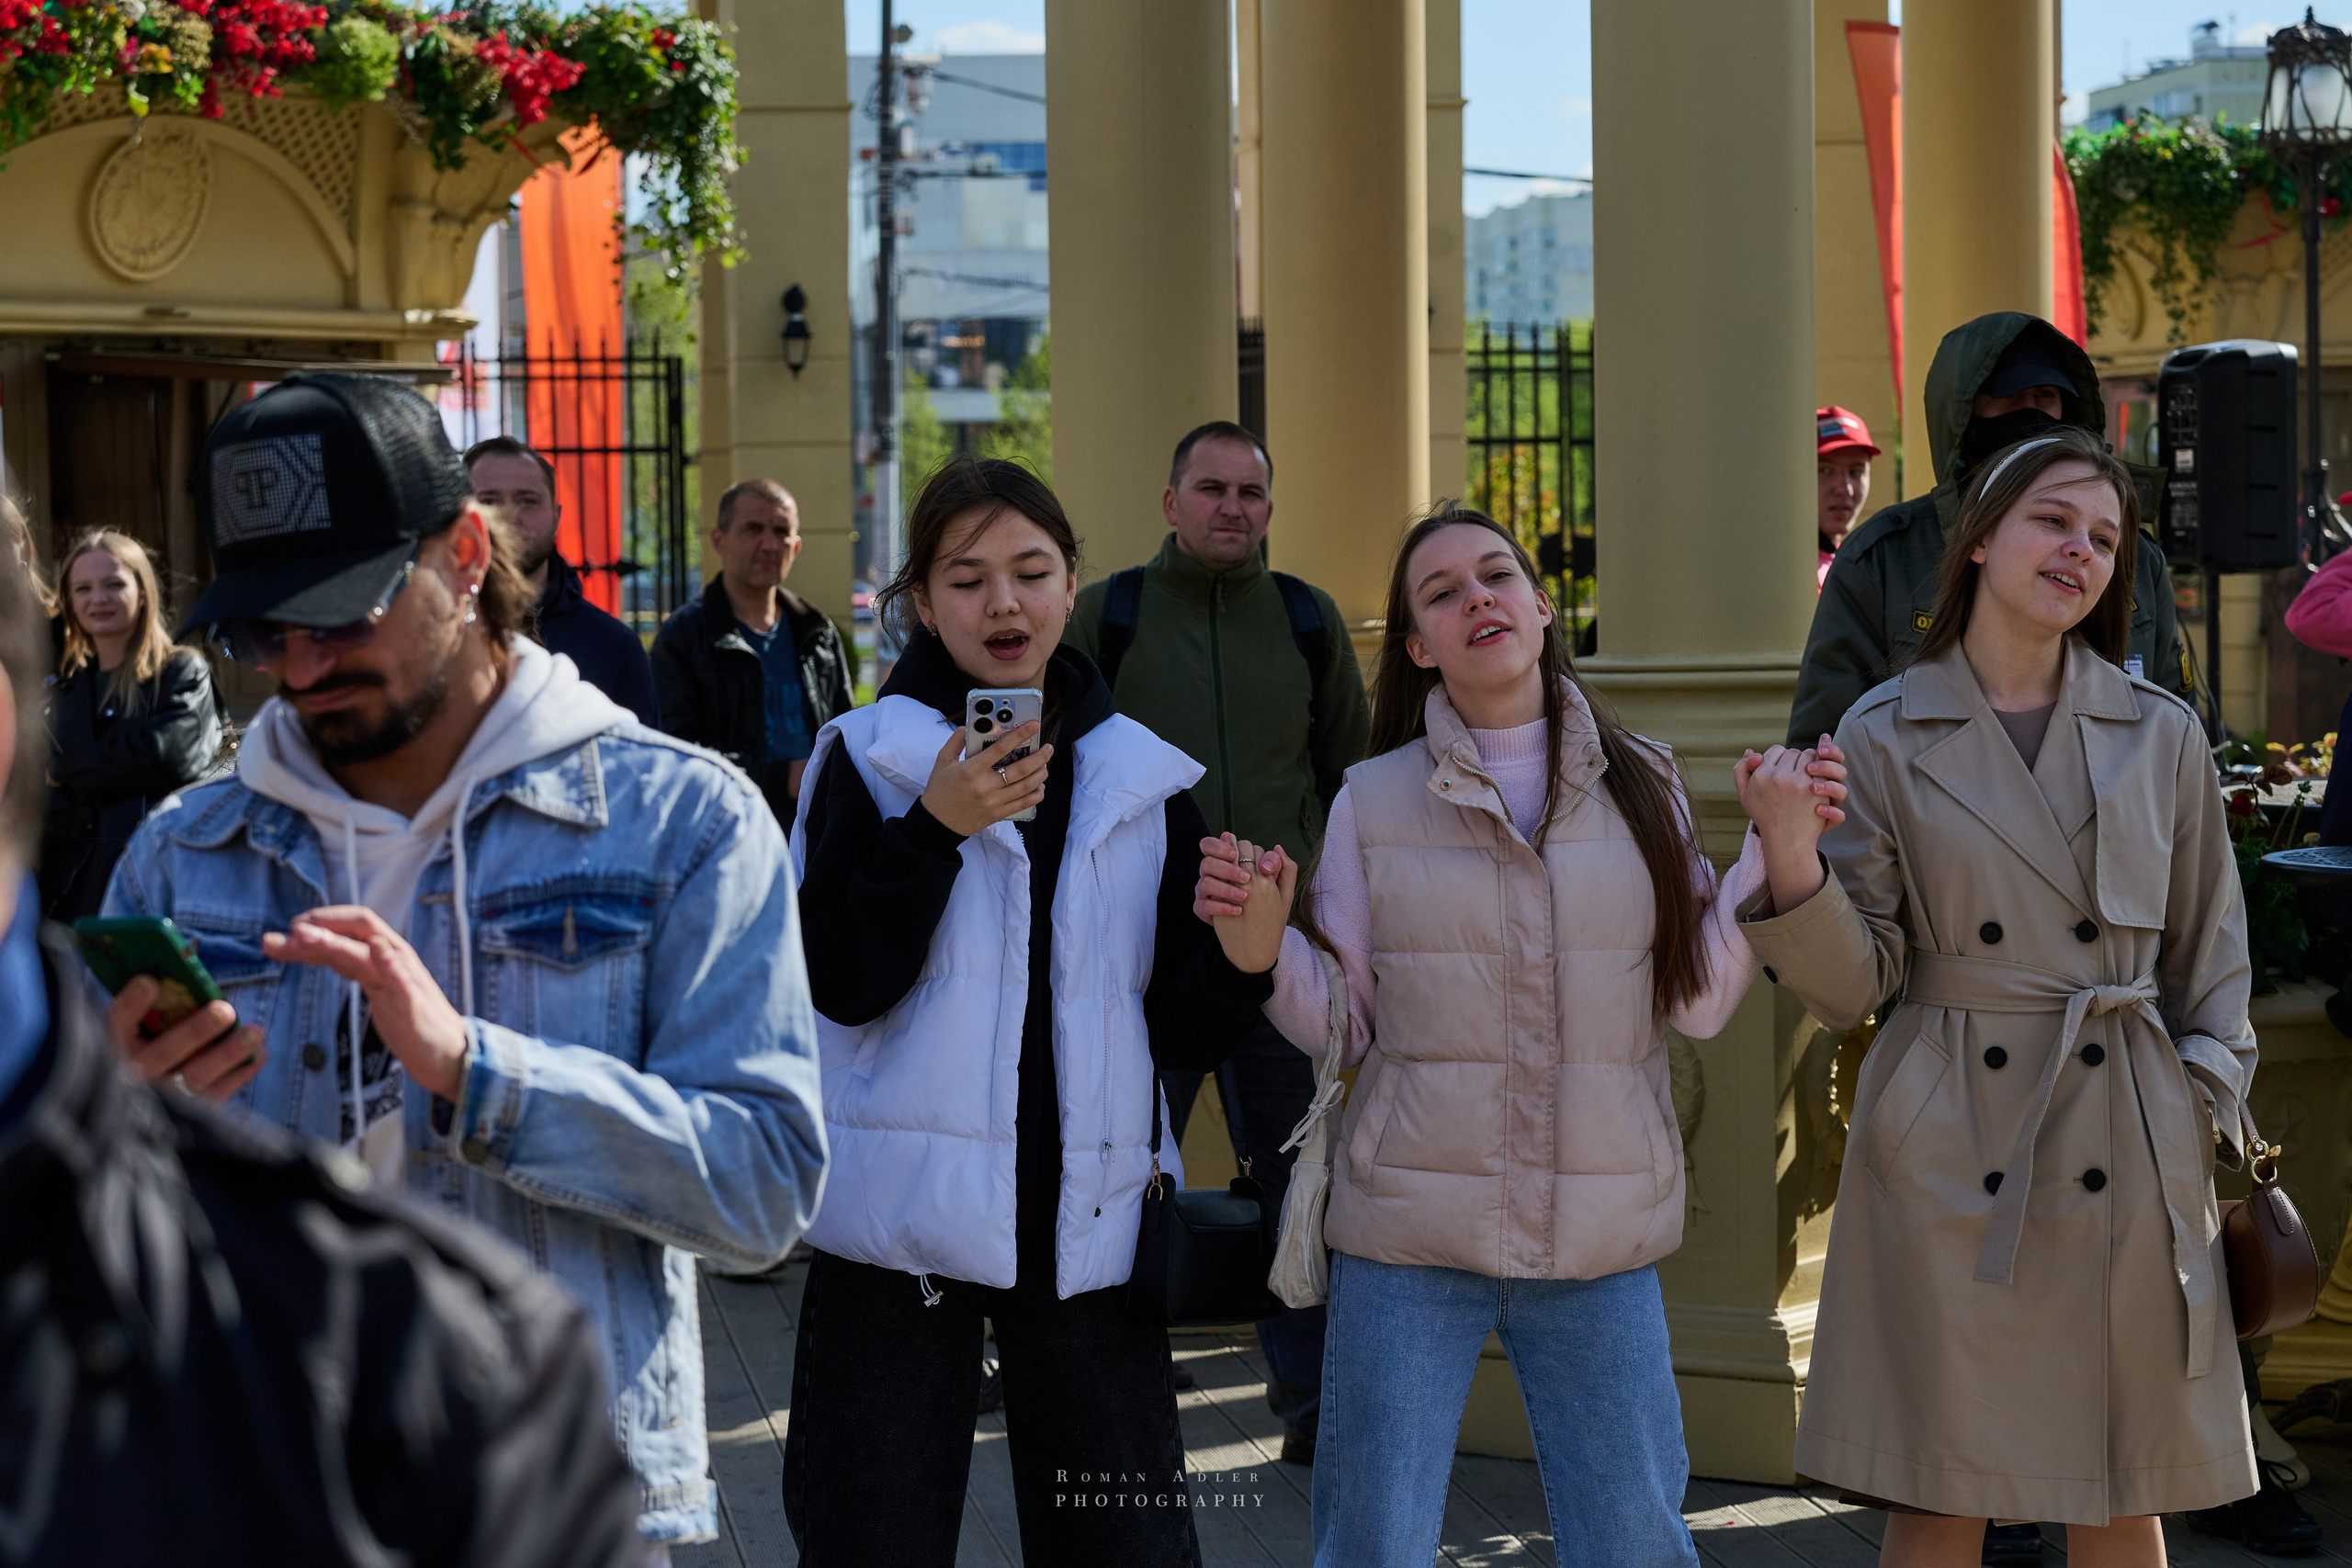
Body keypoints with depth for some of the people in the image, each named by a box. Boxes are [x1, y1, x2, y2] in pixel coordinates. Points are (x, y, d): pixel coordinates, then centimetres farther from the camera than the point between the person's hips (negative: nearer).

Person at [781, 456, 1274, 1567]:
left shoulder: (1141, 779, 9)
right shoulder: (870, 758, 1)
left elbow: (1181, 1034, 7)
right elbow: (839, 986, -9)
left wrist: (1239, 957, -14)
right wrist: (932, 832, -19)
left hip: (1087, 1224, 2)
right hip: (905, 1218, -2)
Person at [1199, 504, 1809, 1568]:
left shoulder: (1641, 787, 5)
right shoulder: (1375, 802, 1)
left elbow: (1698, 1001, 0)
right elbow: (1341, 1025, 2)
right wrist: (1263, 950, -16)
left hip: (1598, 1237, 1)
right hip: (1411, 1235, -1)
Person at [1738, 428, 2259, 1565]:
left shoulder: (2160, 735, 5)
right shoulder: (1886, 736, 1)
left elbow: (2209, 960, 12)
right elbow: (1853, 983, -2)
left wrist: (2205, 1123, 2)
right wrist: (1789, 852, -17)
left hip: (2128, 1162, 2)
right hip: (1951, 1158, -2)